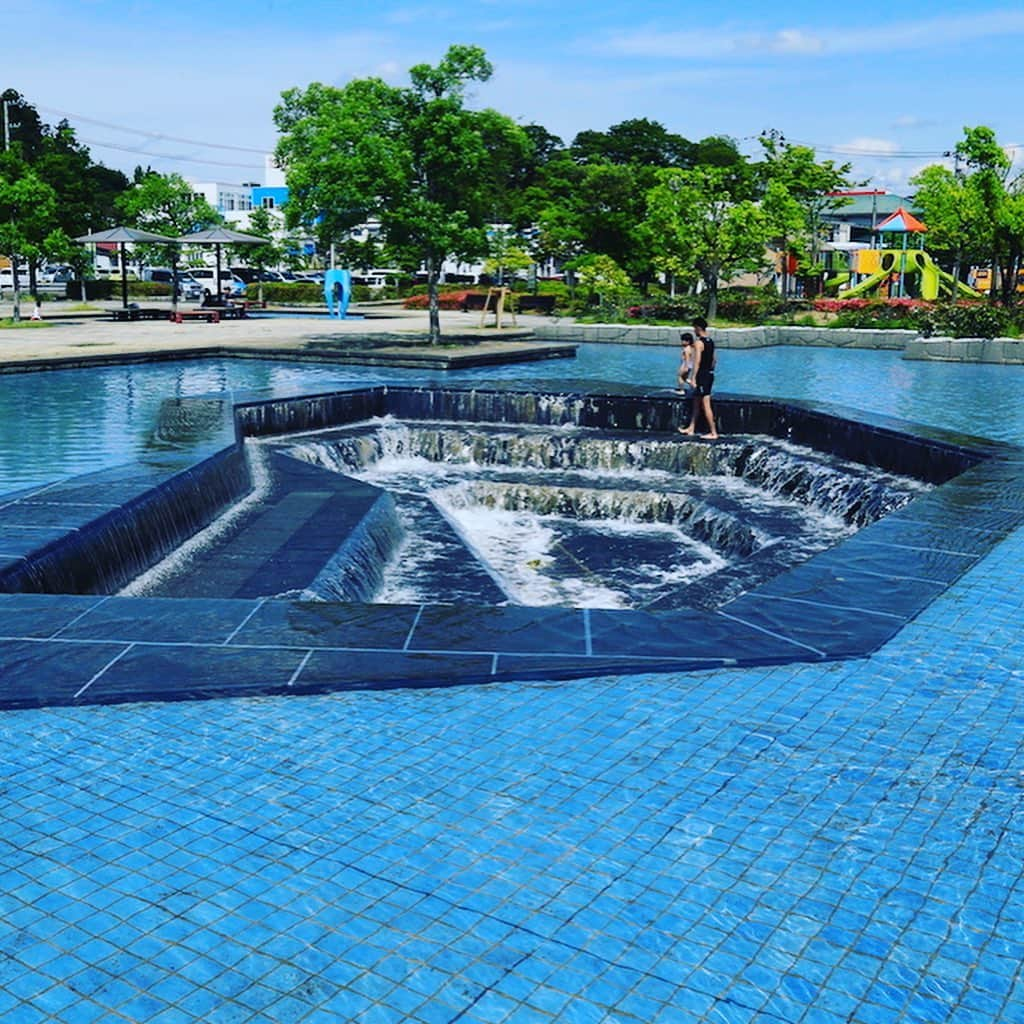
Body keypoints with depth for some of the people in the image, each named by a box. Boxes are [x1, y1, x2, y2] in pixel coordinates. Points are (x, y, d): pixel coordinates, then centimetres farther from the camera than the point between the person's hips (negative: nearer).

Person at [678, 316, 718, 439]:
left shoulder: (698, 342, -15)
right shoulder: (710, 342, 12)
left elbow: (697, 361, -20)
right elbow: (714, 360, 17)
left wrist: (693, 378, -20)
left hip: (702, 375, -9)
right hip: (710, 374, 9)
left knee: (706, 405, -6)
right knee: (696, 402, 18)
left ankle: (713, 432, -5)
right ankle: (691, 429, 25)